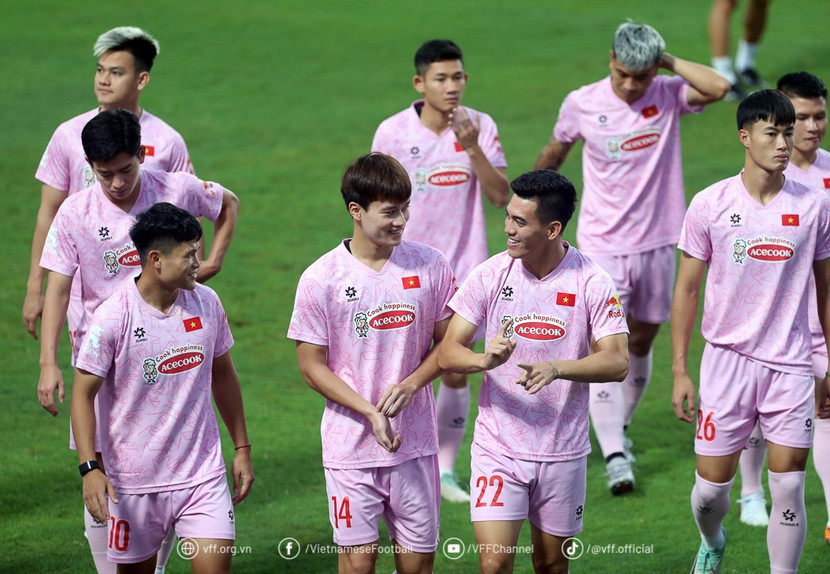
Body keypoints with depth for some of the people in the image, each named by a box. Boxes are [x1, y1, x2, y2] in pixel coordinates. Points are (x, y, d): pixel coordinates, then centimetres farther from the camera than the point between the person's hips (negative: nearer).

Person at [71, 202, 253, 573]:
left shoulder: (206, 303, 1)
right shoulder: (114, 317, -14)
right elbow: (83, 394, -10)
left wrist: (242, 448, 16)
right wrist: (90, 468, -21)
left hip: (203, 474, 3)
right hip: (135, 482, -3)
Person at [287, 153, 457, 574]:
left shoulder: (430, 265, -1)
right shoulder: (321, 279, -8)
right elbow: (312, 366, -4)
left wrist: (410, 384, -11)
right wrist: (370, 412, -15)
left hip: (415, 441, 2)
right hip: (351, 444, -2)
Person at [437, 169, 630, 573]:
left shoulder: (592, 282, -8)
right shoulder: (491, 274, -5)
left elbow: (617, 362, -14)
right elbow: (447, 353, -6)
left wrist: (555, 369, -32)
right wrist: (485, 359, -29)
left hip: (563, 451, 0)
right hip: (498, 446, 0)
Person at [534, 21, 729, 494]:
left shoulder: (668, 96, -7)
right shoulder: (582, 104, -7)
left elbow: (719, 88, -28)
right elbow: (555, 153, 13)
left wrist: (669, 61, -21)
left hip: (657, 243, 2)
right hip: (602, 246, -2)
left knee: (641, 342, 14)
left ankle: (620, 429, 36)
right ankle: (615, 455, -15)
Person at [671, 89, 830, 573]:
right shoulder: (711, 204, -3)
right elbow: (687, 289, 2)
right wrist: (680, 371, -1)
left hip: (791, 365, 1)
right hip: (728, 357, -1)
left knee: (789, 487, -5)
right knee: (712, 483, 4)